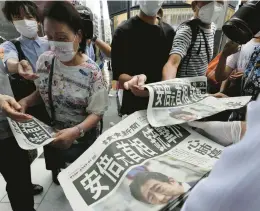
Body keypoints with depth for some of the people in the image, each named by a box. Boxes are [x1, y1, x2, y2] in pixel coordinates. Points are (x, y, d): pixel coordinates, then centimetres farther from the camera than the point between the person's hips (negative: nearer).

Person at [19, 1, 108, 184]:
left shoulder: (91, 72, -24)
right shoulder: (45, 61, -11)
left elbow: (97, 113, -20)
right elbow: (41, 91, 5)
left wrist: (76, 131, -37)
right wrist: (25, 102, -15)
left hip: (83, 139, -4)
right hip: (51, 136, 4)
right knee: (58, 179, 28)